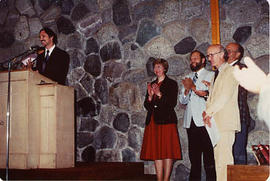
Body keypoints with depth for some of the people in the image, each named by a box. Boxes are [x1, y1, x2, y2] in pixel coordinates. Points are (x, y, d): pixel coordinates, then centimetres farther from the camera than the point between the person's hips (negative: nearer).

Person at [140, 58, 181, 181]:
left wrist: (160, 94, -18)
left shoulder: (172, 84, 3)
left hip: (166, 121, -5)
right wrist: (150, 96, -6)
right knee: (156, 152, 4)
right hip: (153, 122, 5)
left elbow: (173, 103, -8)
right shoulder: (152, 84, 18)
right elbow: (147, 106, 13)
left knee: (167, 152, -5)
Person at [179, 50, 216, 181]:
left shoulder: (210, 75, 5)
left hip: (204, 121, -5)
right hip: (190, 121, 5)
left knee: (208, 154, -6)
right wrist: (187, 89, -2)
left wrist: (193, 87, -8)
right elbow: (182, 101, 17)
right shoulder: (188, 78, 22)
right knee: (194, 155, 9)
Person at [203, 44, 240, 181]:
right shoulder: (216, 74, 23)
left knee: (224, 157, -11)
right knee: (218, 157, 7)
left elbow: (224, 96, -13)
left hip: (225, 121, -8)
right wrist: (207, 111, 0)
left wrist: (208, 112, -12)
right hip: (215, 121, 8)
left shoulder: (230, 71, -3)